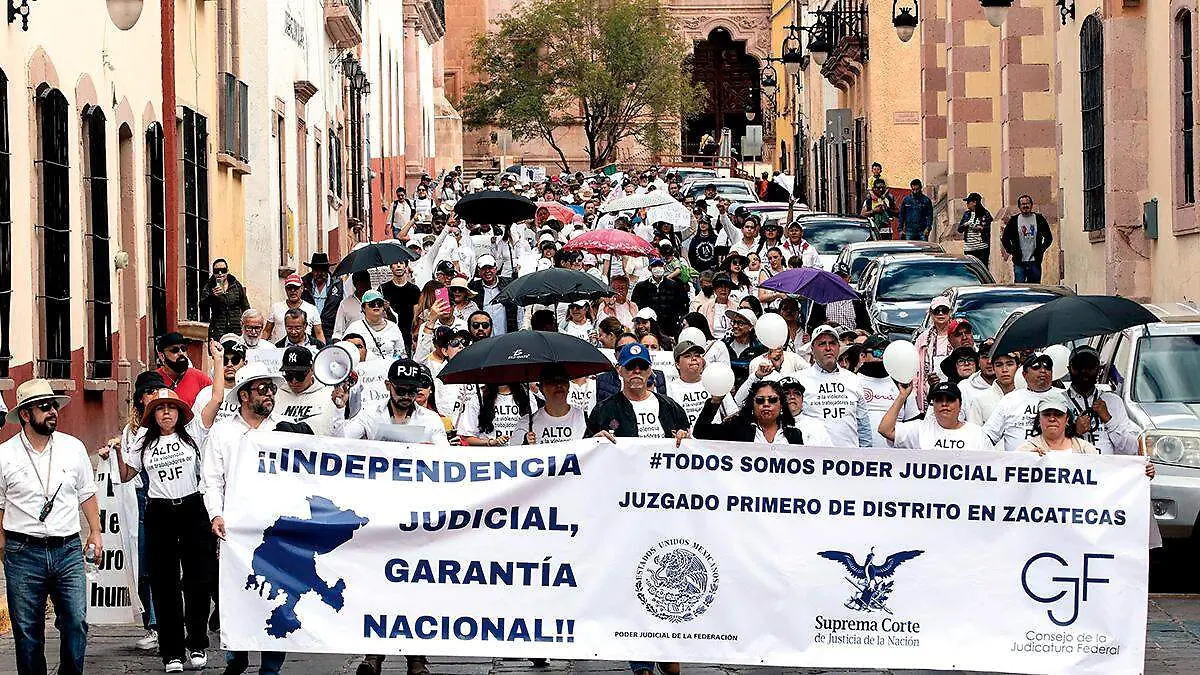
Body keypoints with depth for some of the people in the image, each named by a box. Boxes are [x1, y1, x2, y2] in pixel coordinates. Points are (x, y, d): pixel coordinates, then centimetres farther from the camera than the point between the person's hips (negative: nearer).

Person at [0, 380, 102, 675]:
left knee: (76, 622, -5)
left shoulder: (73, 448, 7)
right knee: (27, 630, 2)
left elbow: (86, 493, 17)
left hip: (68, 550, 2)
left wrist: (95, 532, 14)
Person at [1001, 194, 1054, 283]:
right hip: (1019, 262, -1)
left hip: (1035, 262, 1)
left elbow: (1049, 238, 11)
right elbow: (1004, 239, 10)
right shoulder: (1014, 221, 5)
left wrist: (1040, 250, -1)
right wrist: (1011, 251, -2)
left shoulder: (1039, 219, 6)